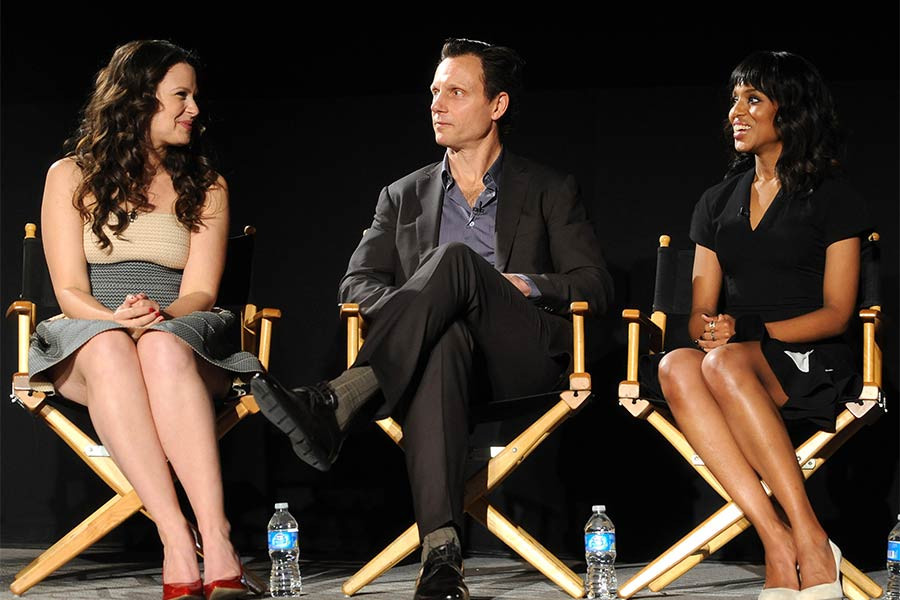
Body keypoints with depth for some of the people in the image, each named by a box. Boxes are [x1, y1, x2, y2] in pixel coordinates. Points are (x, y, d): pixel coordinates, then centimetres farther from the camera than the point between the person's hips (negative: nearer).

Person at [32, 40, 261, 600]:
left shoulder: (206, 188, 17)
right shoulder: (71, 177, 11)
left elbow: (199, 295, 4)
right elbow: (70, 292, 1)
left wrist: (156, 317, -20)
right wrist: (115, 320, -21)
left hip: (181, 339, 1)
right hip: (86, 354, -1)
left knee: (164, 346, -37)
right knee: (108, 347, -38)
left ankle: (217, 539, -52)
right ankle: (177, 543, -49)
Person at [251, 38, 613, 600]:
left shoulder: (550, 191, 19)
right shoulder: (404, 196, 25)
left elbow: (596, 285, 10)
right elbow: (357, 282, 15)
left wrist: (524, 285, -9)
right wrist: (409, 307, -8)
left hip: (524, 359, -1)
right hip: (447, 352, 1)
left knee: (456, 259, -31)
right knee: (444, 338, -41)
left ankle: (334, 406, -48)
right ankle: (441, 549, -57)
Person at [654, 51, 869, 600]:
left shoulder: (833, 198, 5)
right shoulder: (717, 203, 22)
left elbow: (836, 313, -2)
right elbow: (701, 312, 17)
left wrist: (749, 331, -15)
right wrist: (707, 329, -8)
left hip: (815, 367, -4)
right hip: (740, 361, 4)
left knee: (725, 364, -38)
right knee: (677, 367, -32)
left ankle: (811, 543, -37)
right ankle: (780, 546, -40)